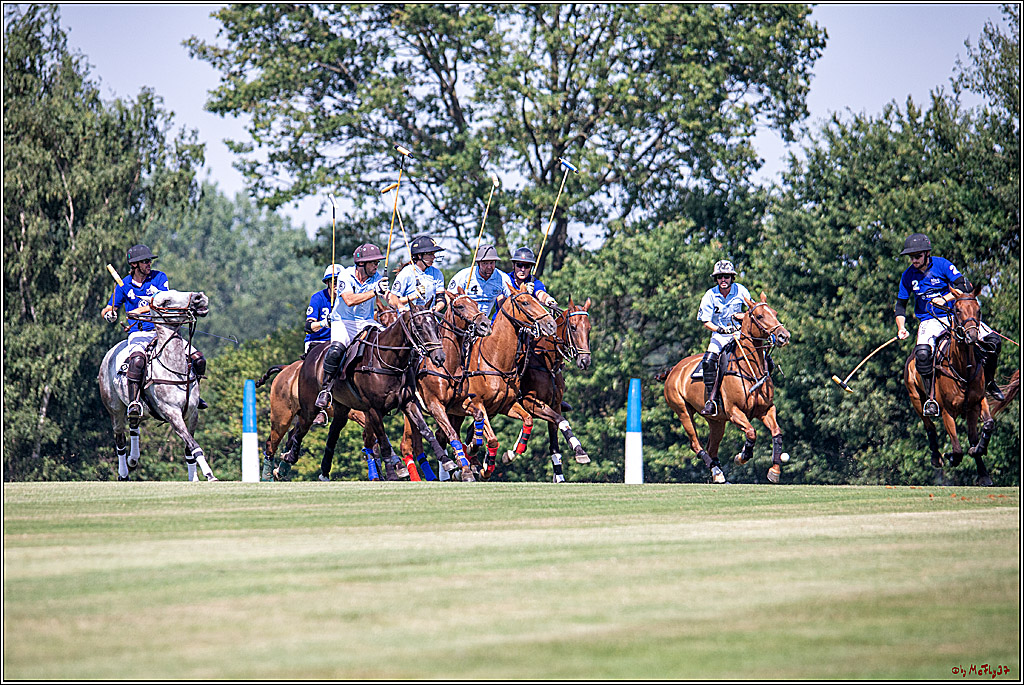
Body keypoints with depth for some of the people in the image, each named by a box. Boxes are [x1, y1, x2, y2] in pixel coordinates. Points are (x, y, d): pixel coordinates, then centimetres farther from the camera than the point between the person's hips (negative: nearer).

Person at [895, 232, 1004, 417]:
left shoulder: (942, 265, -4)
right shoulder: (908, 276, 3)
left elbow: (963, 286, -9)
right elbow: (900, 305, 12)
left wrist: (945, 299, -23)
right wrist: (901, 328, -4)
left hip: (954, 314, 0)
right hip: (929, 321, 0)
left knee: (992, 340, -15)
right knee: (922, 353, -34)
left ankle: (989, 381, 9)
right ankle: (931, 398, -21)